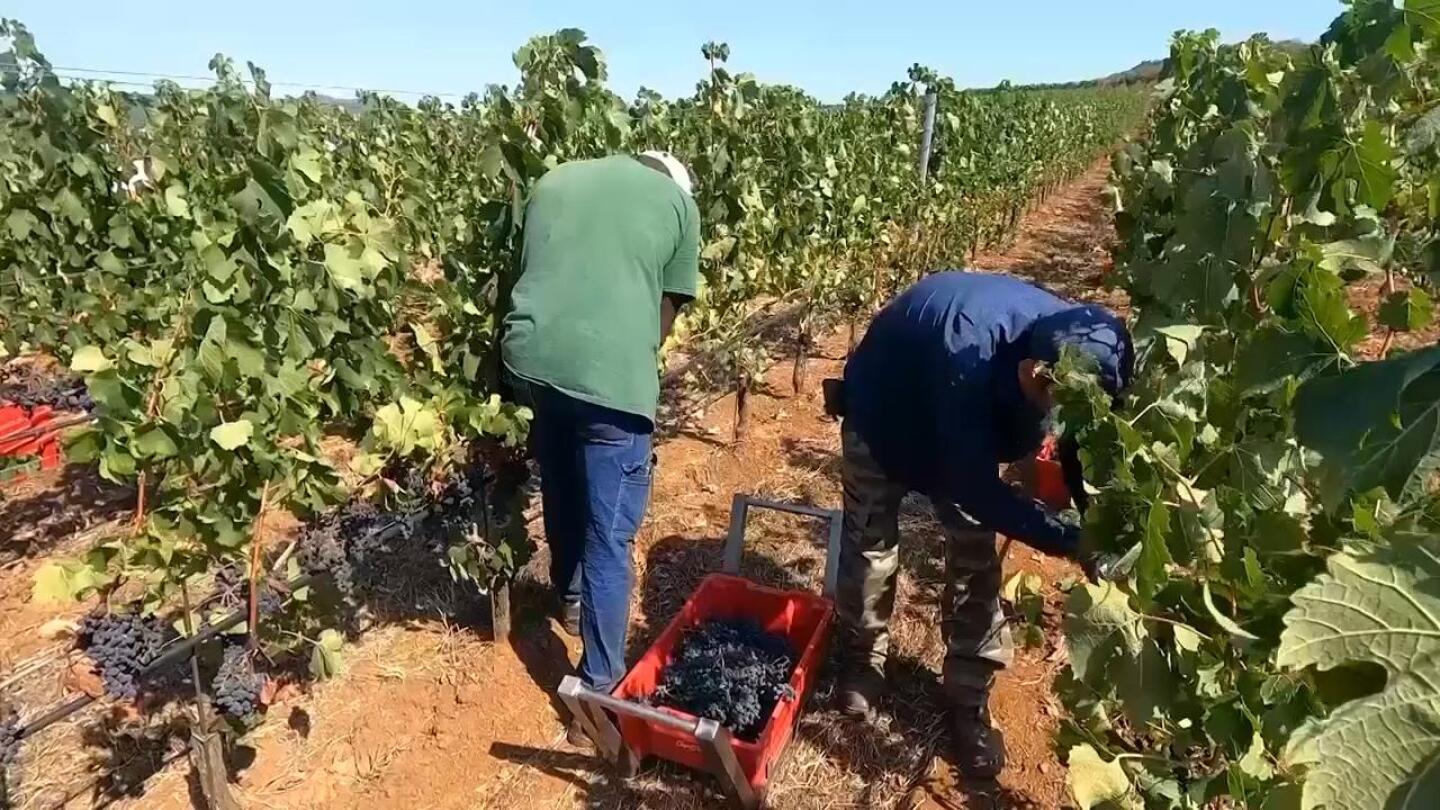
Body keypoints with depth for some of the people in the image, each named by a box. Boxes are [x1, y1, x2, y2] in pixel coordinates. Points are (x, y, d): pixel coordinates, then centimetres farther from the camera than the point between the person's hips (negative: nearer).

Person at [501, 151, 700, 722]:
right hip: (611, 375, -4)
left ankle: (569, 597, 53)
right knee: (608, 538, 8)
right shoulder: (679, 203, 13)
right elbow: (663, 316, 11)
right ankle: (599, 691, 20)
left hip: (528, 358, 5)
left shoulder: (555, 180, 22)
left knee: (561, 490, 29)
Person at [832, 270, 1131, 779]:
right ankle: (865, 656, 34)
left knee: (975, 559, 1)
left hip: (969, 425, 5)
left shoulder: (1070, 344, -26)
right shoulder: (970, 353, -46)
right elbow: (975, 487, -38)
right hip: (882, 415, -4)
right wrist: (1068, 541, -36)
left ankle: (968, 698, 18)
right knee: (871, 544, 7)